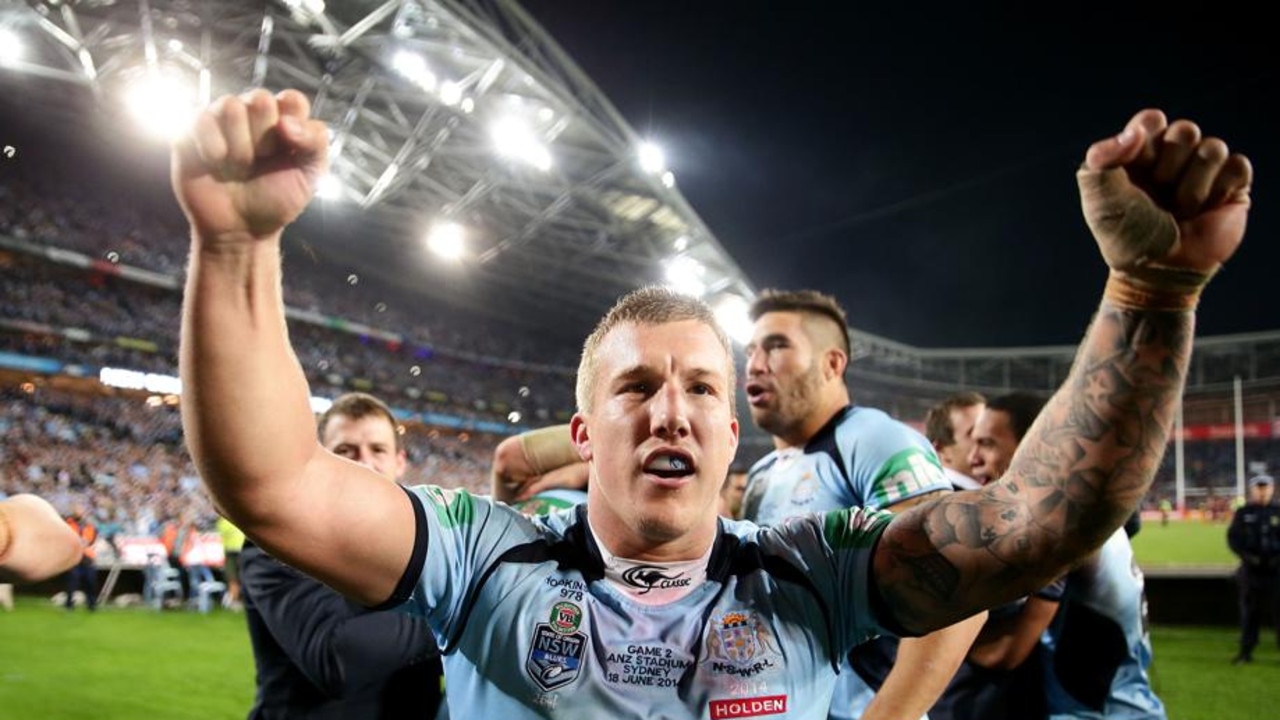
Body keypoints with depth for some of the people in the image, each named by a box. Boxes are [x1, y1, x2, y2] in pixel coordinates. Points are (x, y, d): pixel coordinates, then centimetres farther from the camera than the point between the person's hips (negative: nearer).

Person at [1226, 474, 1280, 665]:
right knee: (1249, 611, 6)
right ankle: (1246, 651, 14)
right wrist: (1246, 555, -12)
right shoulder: (1243, 513, 5)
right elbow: (1233, 537, 2)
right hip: (1251, 569, 0)